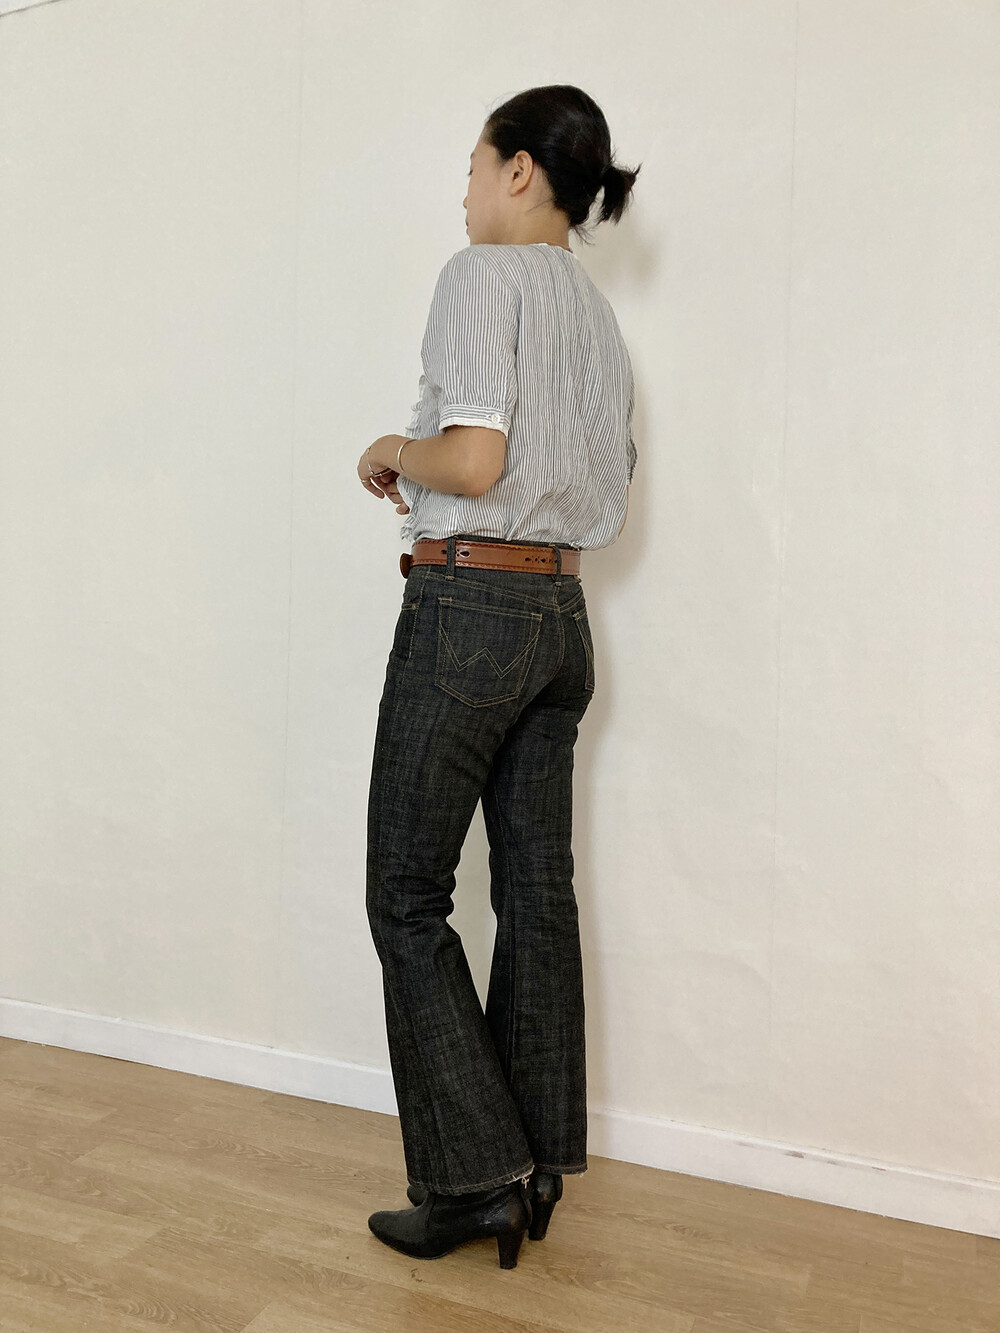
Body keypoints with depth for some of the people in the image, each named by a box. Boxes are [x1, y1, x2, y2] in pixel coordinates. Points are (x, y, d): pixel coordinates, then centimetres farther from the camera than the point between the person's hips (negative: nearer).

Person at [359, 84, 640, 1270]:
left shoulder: (483, 274, -7)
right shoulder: (596, 308, 17)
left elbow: (473, 460, -20)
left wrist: (392, 451, 0)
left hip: (468, 606, -8)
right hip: (560, 614, 9)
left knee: (407, 895, 2)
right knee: (538, 892, 12)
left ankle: (475, 1179, 8)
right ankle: (537, 1168, 24)